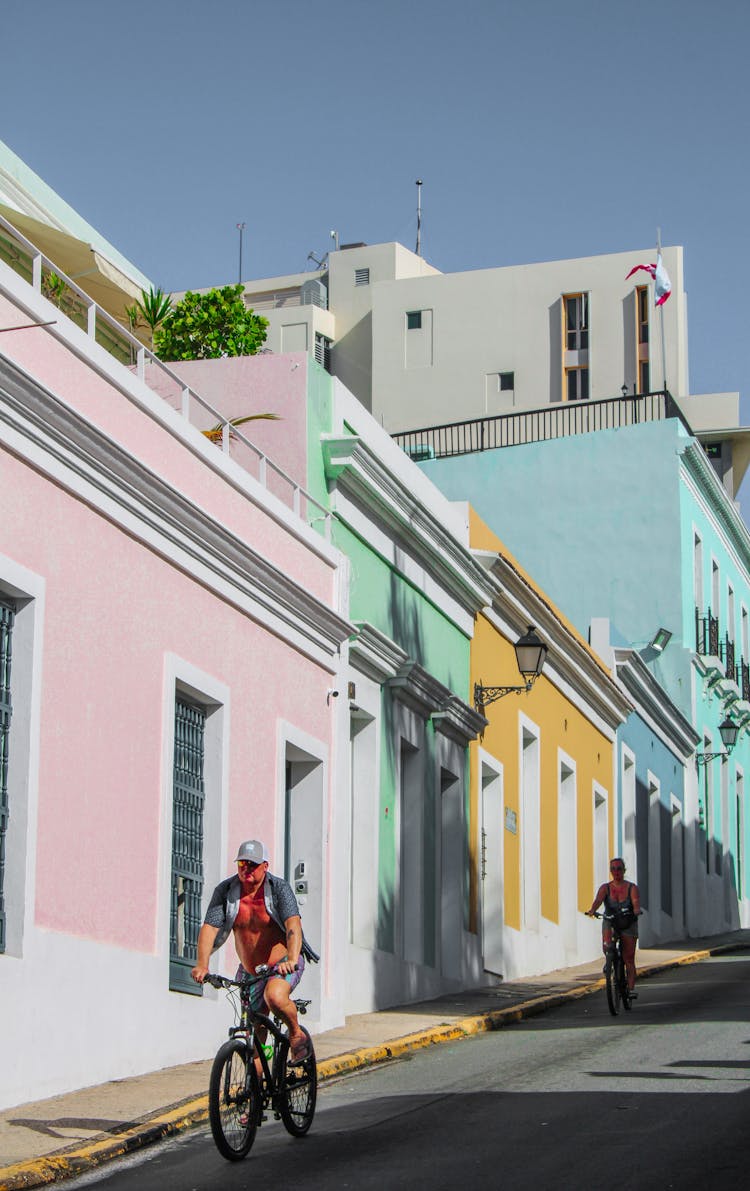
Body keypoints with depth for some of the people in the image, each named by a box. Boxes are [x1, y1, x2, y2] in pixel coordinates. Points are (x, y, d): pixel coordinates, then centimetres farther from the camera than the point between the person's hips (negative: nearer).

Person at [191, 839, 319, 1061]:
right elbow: (209, 927, -16)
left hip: (284, 964, -4)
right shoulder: (225, 891, -7)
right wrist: (202, 965, -33)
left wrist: (291, 959, -45)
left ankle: (296, 1033, -6)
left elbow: (293, 924, -28)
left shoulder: (279, 888, -14)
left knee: (275, 997, -33)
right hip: (250, 970, 4)